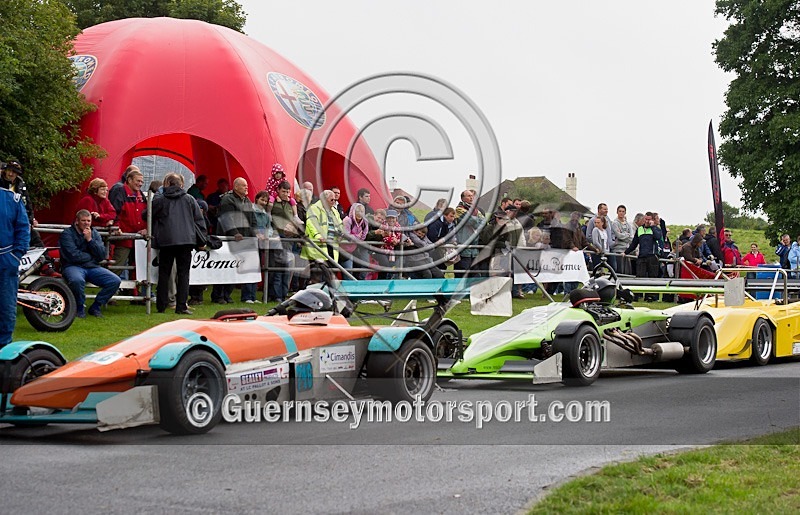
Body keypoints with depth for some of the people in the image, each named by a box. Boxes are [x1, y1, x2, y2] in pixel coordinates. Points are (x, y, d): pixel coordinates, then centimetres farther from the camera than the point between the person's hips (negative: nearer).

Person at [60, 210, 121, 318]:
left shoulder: (94, 234, 14)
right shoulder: (67, 234, -2)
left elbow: (102, 255, 1)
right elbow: (73, 256, -14)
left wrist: (90, 240, -7)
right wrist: (92, 257, 0)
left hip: (92, 268, 5)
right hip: (73, 267, -5)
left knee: (115, 281, -16)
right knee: (77, 280, -41)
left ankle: (95, 307, 1)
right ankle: (80, 308, -12)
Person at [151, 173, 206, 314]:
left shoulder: (159, 200, 4)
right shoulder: (189, 199, 8)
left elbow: (150, 218, 12)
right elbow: (199, 220, 8)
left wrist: (152, 234, 28)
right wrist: (201, 239, 14)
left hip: (165, 240, 0)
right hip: (186, 239, 0)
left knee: (164, 273, 8)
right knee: (183, 273, 3)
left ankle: (161, 306, 9)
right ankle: (181, 306, -3)